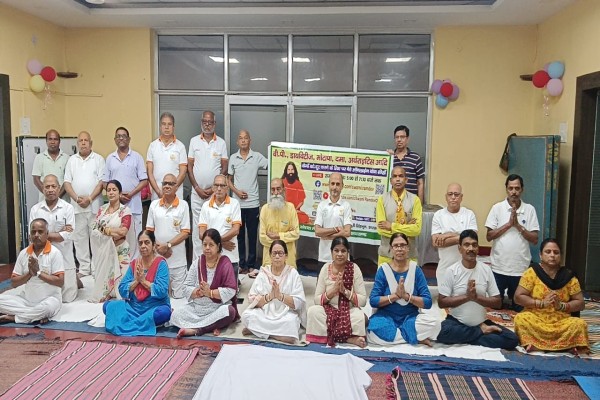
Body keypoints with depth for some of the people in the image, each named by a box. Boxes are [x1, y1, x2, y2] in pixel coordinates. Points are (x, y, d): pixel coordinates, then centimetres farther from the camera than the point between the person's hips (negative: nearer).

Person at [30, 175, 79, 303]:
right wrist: (59, 233, -12)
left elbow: (67, 236, -13)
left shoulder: (68, 208, -6)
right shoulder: (35, 209, 1)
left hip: (64, 259, -3)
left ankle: (74, 279, 32)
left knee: (67, 298, 3)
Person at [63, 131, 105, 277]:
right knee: (80, 238, 6)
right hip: (77, 206, 3)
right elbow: (67, 182, 7)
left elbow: (102, 181, -5)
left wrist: (90, 198, -14)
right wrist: (76, 198, -8)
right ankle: (84, 268, 13)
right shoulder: (72, 160, 11)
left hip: (94, 205, -3)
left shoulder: (98, 159, 2)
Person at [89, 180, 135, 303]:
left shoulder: (125, 210, -3)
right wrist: (112, 232, -14)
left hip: (119, 251, -4)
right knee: (102, 275, 0)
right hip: (103, 250, 4)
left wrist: (104, 229, -9)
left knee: (117, 276, -13)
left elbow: (123, 231, -16)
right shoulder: (102, 209, 12)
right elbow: (94, 230, 2)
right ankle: (102, 295, 15)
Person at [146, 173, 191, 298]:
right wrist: (158, 247, -9)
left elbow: (185, 233, -5)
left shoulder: (183, 205, -1)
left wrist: (168, 245, -15)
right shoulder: (154, 205, 7)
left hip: (178, 260, -2)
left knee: (178, 296, 2)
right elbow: (149, 231, 7)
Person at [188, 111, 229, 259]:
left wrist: (213, 188, -6)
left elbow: (224, 168, 2)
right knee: (197, 226, 2)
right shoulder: (194, 141, 6)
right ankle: (197, 259, 9)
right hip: (197, 191, 1)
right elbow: (189, 166, 4)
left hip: (215, 192, -1)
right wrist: (197, 188, -4)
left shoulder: (221, 143, 4)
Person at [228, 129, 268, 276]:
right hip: (237, 203, 1)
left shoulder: (257, 157, 0)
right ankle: (241, 264, 18)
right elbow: (229, 180, 10)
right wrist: (236, 191, -5)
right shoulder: (233, 158, 6)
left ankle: (251, 264, 16)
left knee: (252, 235, 6)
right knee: (239, 234, 8)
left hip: (253, 203, -1)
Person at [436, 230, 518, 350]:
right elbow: (441, 302, -10)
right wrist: (467, 296, -19)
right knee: (443, 333, -34)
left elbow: (498, 302, 0)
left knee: (512, 339, -17)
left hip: (482, 322, 2)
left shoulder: (486, 270, 0)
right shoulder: (451, 271, -7)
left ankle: (465, 339, -10)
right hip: (456, 322, -2)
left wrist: (476, 297, -16)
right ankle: (481, 330, -12)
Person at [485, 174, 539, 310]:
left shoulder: (529, 209, 1)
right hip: (499, 267, 0)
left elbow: (534, 239, -2)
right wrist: (509, 224, -14)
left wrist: (518, 225, -14)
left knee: (518, 307, 12)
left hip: (521, 268, 1)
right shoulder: (497, 208, -1)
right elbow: (489, 236, -6)